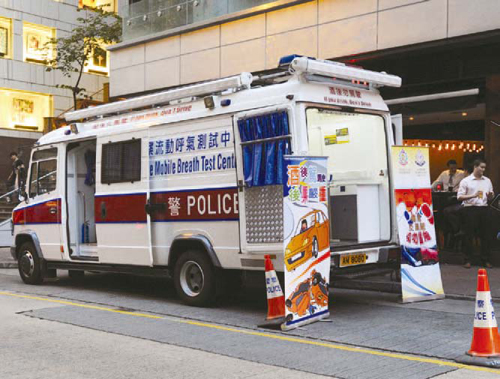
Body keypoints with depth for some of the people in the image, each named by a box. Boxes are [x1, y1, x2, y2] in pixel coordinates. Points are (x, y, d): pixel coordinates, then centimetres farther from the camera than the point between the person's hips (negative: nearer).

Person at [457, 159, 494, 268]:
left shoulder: (487, 181, 13)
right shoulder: (466, 181, -1)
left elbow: (490, 197, 18)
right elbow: (459, 197, -7)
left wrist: (490, 195, -6)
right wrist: (473, 195, -18)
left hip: (483, 209, 4)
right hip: (470, 209, -4)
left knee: (485, 235, 5)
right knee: (469, 235, 0)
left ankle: (486, 260, 13)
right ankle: (467, 260, 7)